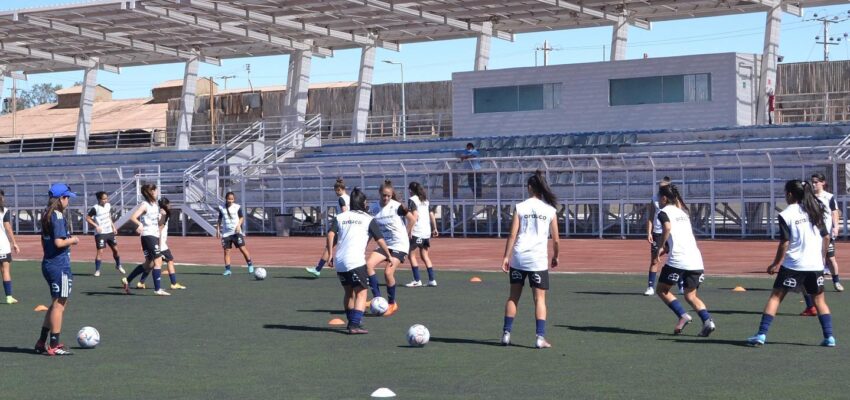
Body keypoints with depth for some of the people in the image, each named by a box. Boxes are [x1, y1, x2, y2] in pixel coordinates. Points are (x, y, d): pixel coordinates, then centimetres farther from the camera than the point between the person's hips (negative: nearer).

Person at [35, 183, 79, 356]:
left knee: (56, 304, 18)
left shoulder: (46, 216, 12)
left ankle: (42, 342, 21)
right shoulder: (58, 216, -16)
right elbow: (59, 242, -24)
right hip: (59, 265, -10)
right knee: (59, 304, -3)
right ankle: (53, 346, 0)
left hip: (48, 263, 10)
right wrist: (72, 240, -7)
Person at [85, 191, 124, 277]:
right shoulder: (95, 208, -15)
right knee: (100, 251, -9)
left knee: (115, 249, 11)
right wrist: (96, 226, -19)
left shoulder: (108, 206, 5)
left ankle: (118, 266, 31)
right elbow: (87, 218, -11)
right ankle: (97, 270, 0)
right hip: (100, 233, -6)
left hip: (110, 232, 6)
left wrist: (113, 227, 13)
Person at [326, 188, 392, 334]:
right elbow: (380, 240, 3)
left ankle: (352, 322, 33)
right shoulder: (368, 219, 6)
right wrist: (389, 256, 15)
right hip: (356, 261, -5)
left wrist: (331, 255, 5)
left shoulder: (340, 217, 15)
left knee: (348, 292, 22)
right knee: (361, 293, -2)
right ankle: (355, 325, -17)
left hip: (339, 261, 5)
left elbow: (331, 235, 1)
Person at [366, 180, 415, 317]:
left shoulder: (397, 206, -12)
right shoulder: (374, 208, 1)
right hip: (384, 244, 5)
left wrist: (406, 235, 2)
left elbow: (412, 219, -4)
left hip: (399, 245, -5)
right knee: (369, 264, -16)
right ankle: (378, 298, -9)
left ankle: (392, 304, 5)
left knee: (388, 272, -16)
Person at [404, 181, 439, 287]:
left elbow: (415, 216, -15)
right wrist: (434, 229, 19)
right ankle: (432, 280, 8)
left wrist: (409, 230, -17)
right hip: (427, 231, 7)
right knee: (425, 255, 13)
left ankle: (417, 280, -5)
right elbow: (432, 215, 14)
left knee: (411, 254, 1)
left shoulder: (412, 200, -4)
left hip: (416, 232, -7)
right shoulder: (425, 200, 16)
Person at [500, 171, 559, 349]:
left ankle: (506, 334, 14)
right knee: (540, 298, 4)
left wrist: (506, 257, 0)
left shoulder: (520, 207, 0)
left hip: (518, 258, 1)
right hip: (539, 259, -1)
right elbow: (556, 239, 4)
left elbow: (513, 235, -4)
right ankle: (540, 337, -3)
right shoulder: (550, 210, 2)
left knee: (514, 296, 13)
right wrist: (555, 257, 20)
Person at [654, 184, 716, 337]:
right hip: (696, 261, 7)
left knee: (662, 290, 11)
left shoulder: (664, 212, 1)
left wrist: (662, 246, -8)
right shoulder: (683, 211, 23)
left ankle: (683, 315, -6)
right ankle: (707, 320, -9)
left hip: (677, 261, -7)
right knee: (691, 296, 15)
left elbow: (667, 227, -19)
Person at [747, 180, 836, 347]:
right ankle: (829, 337, 8)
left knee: (776, 296, 2)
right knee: (819, 299, 15)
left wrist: (776, 264, 1)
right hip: (815, 264, 4)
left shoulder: (786, 215, -7)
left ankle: (761, 335, -5)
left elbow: (785, 243, -9)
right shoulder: (815, 211, 8)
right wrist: (822, 257, 23)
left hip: (793, 264, -4)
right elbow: (826, 237, 11)